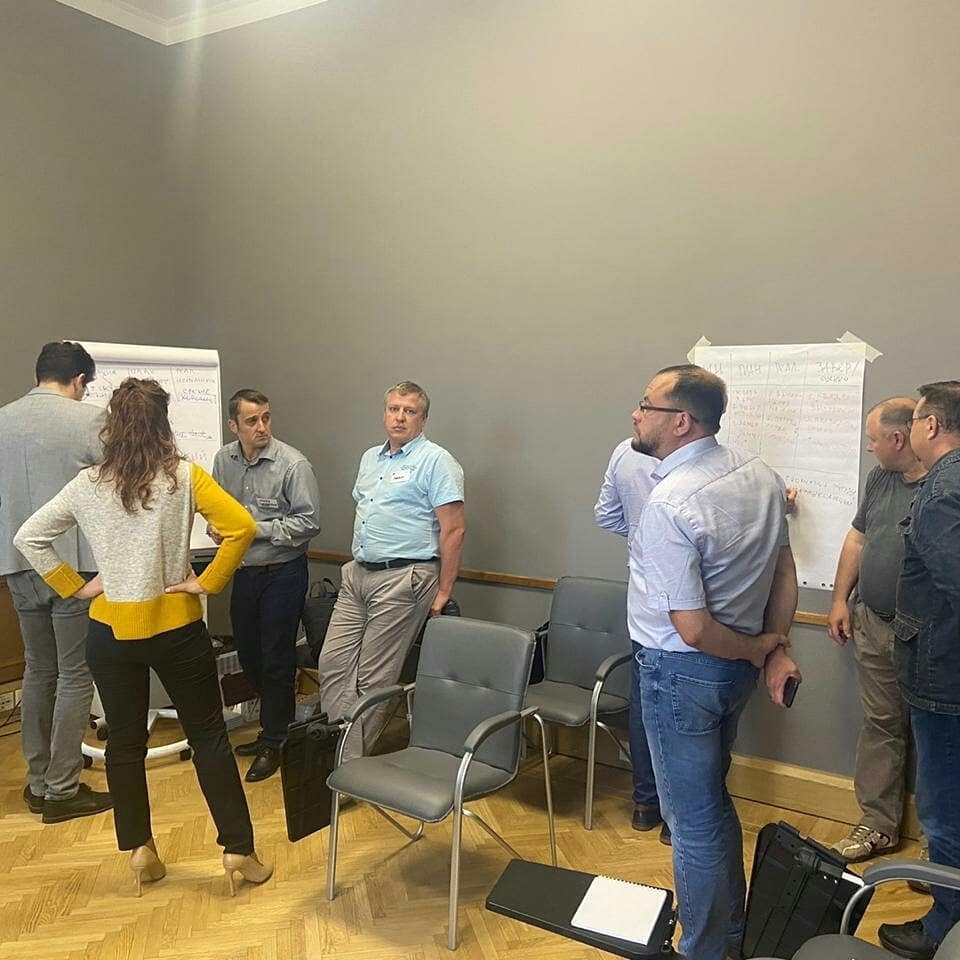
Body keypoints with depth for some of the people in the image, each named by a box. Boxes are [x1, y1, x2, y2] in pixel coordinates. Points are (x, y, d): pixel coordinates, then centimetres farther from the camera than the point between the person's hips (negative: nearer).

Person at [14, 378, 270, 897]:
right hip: (176, 627, -2)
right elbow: (241, 527, -21)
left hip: (111, 630, 3)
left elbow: (29, 537, 3)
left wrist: (76, 587, 5)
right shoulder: (184, 476, -11)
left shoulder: (87, 485, -2)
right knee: (208, 736, 9)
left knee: (124, 742, 17)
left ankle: (139, 850, 26)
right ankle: (239, 850, 13)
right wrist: (209, 582, -11)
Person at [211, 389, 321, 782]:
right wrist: (215, 525, -6)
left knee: (276, 660, 3)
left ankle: (273, 742, 20)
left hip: (283, 573, -6)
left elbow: (309, 523, -18)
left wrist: (257, 528, -21)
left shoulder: (293, 465, -17)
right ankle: (277, 723, 37)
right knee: (249, 655, 17)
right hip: (244, 572, 6)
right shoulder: (224, 459, 0)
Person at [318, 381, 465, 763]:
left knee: (373, 678, 0)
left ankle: (351, 760, 15)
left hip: (403, 579, -8)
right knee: (332, 664, 6)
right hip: (358, 575, 8)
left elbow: (453, 530, -13)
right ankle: (337, 746, 16)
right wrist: (357, 563, 16)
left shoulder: (435, 461, -9)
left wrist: (443, 592, -14)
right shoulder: (370, 458, 16)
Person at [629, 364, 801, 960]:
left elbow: (693, 629, -25)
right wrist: (776, 649, 6)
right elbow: (785, 572, 7)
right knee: (713, 799, 27)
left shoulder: (669, 504, -27)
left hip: (684, 672, -9)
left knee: (694, 820, 10)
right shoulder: (763, 475, -2)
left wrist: (758, 649, -8)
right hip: (737, 667, 9)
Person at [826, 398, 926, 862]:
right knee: (880, 725, 14)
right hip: (873, 625, 6)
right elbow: (857, 537, 15)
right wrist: (840, 599, 12)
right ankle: (878, 825, 26)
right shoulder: (880, 478, 7)